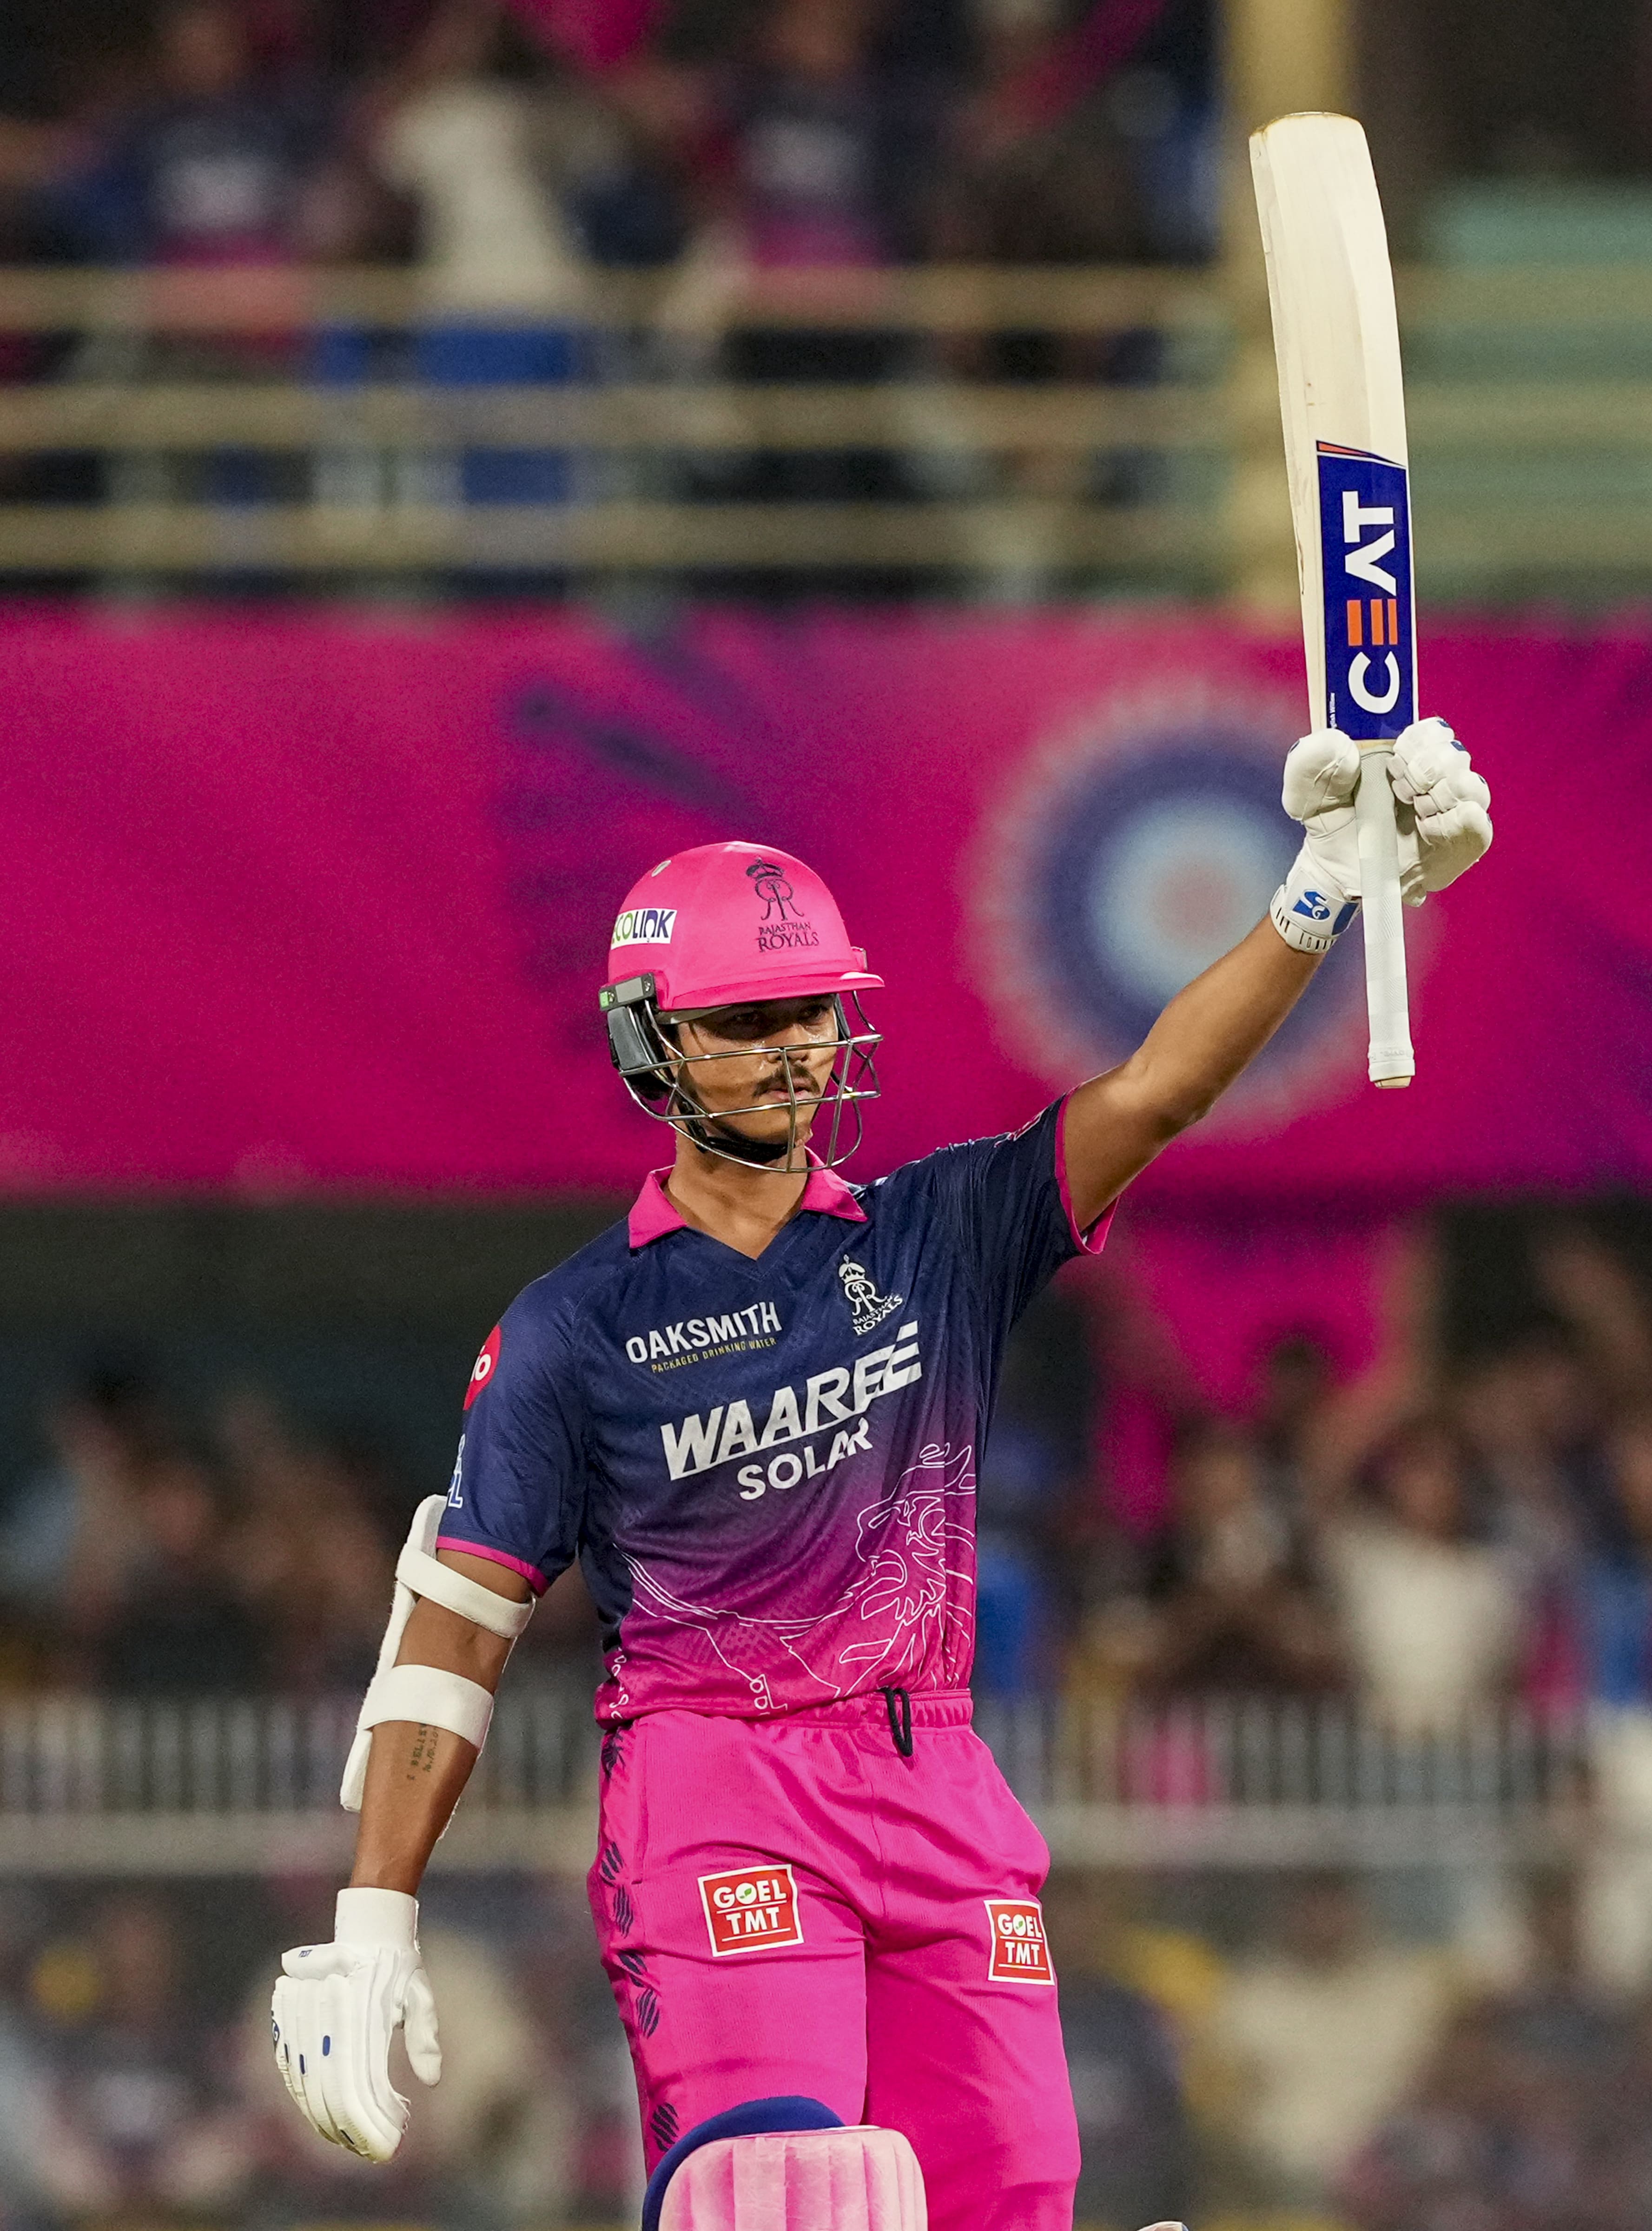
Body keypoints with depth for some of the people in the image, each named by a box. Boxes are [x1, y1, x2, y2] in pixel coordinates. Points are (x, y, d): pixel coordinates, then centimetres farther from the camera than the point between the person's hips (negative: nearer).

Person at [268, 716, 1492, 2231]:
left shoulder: (936, 1239, 10)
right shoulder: (577, 1329, 3)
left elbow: (1155, 1094, -3)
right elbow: (455, 1625, 4)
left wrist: (1325, 895, -19)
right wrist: (375, 1921, -2)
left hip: (937, 1789, 4)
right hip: (716, 1782, -4)